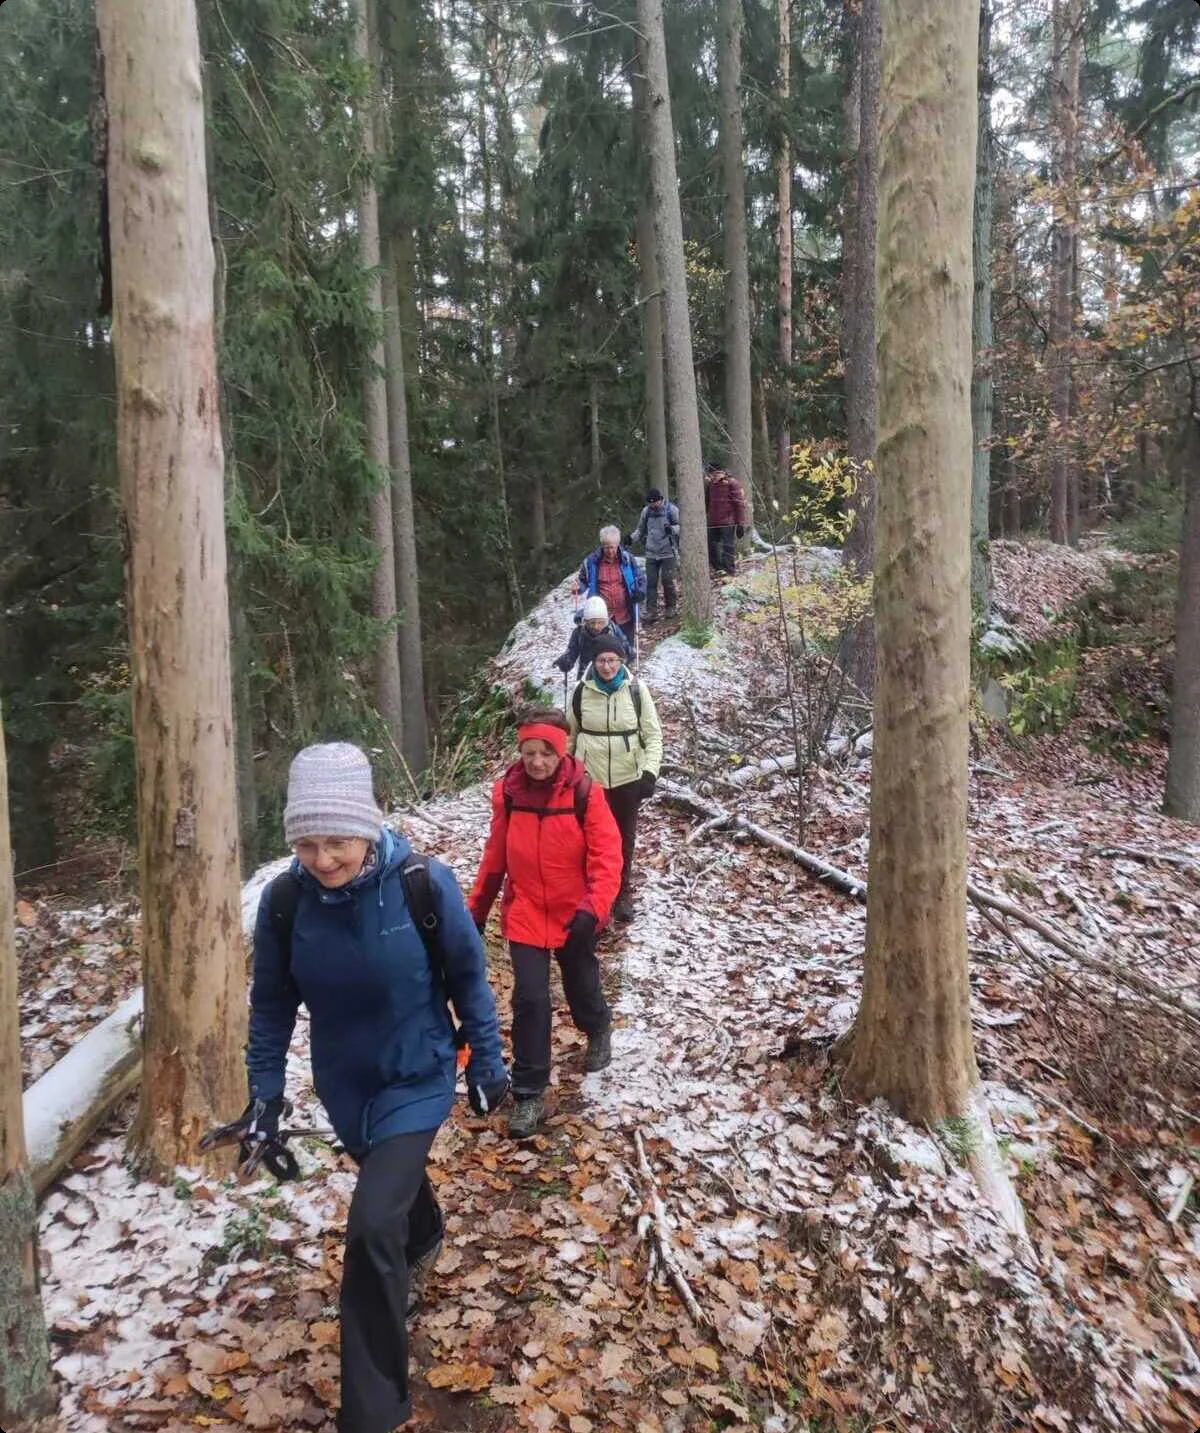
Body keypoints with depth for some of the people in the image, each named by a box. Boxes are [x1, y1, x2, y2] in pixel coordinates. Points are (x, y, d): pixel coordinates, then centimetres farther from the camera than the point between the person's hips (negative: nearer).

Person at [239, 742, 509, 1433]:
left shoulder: (425, 885, -27)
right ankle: (422, 1246, 64)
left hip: (416, 1078, -4)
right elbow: (273, 1003, -3)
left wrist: (487, 1062, -3)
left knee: (373, 1226, -13)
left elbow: (469, 978, -11)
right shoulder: (285, 900, -20)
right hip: (343, 1085, 4)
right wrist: (265, 1090, -1)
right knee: (396, 1181, 28)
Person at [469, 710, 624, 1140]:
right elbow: (495, 856, 4)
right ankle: (528, 1095, 11)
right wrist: (477, 910, 10)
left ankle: (598, 1030, 54)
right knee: (530, 999, -4)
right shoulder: (507, 793, -7)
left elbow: (606, 855, -17)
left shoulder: (584, 792, -16)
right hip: (524, 915, 1)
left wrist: (594, 907, -30)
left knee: (581, 987, 19)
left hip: (573, 915, -1)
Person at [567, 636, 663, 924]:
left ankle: (623, 893, 32)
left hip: (628, 777, 0)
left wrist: (650, 771, -15)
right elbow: (571, 734, 7)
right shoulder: (582, 691, -6)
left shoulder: (636, 689, -9)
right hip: (590, 777, 0)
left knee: (625, 837, 15)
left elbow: (653, 734, -5)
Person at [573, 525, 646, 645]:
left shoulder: (627, 558, -2)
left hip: (625, 614, 1)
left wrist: (640, 592, -12)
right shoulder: (591, 561, -4)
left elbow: (641, 578, 7)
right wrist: (578, 587, -13)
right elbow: (583, 580, 9)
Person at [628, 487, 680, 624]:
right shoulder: (646, 511, 7)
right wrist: (632, 538, 2)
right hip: (651, 554, 4)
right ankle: (651, 611, 4)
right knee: (651, 583, 0)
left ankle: (670, 607, 19)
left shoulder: (671, 510, -6)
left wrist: (672, 529, -25)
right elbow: (641, 529, 19)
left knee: (667, 581, -1)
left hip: (668, 553, -4)